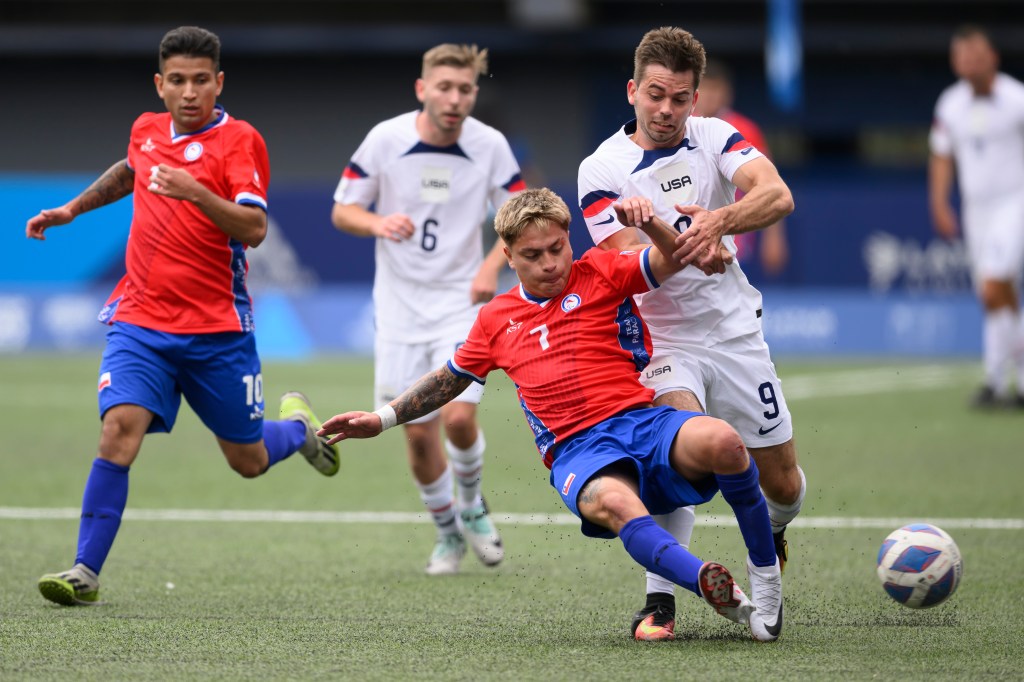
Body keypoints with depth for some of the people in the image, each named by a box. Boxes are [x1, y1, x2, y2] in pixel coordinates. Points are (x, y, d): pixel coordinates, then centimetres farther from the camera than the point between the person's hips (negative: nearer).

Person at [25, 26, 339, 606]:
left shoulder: (239, 141, -10)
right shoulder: (146, 131, 7)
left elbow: (254, 230, -23)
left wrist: (197, 192, -36)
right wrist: (73, 208, 34)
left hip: (217, 328, -3)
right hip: (141, 321, 3)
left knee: (249, 461, 9)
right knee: (120, 429, -20)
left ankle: (298, 425, 44)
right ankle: (86, 573, -19)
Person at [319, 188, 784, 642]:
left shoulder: (600, 274, 13)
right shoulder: (496, 320, 22)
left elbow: (673, 260, 0)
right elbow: (449, 379, 36)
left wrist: (648, 222, -21)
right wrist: (382, 419, 32)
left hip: (643, 421, 0)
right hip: (578, 452, 0)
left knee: (723, 442, -35)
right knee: (613, 504, -40)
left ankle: (765, 572, -13)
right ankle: (724, 596, -50)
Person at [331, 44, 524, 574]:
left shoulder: (490, 145, -8)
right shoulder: (385, 139, -9)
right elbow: (342, 211, 0)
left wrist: (492, 264, -17)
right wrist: (378, 223, -22)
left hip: (461, 302, -1)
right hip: (400, 307, 1)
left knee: (459, 416, -18)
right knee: (419, 433, 1)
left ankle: (471, 507, 12)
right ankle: (447, 533, 25)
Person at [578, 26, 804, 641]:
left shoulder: (717, 137, 0)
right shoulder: (602, 170, -8)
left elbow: (778, 197, -18)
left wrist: (720, 220, -38)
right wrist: (692, 249, -39)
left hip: (736, 331, 3)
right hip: (660, 336, -3)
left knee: (784, 486, 8)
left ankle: (772, 531, 47)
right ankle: (661, 601, -26)